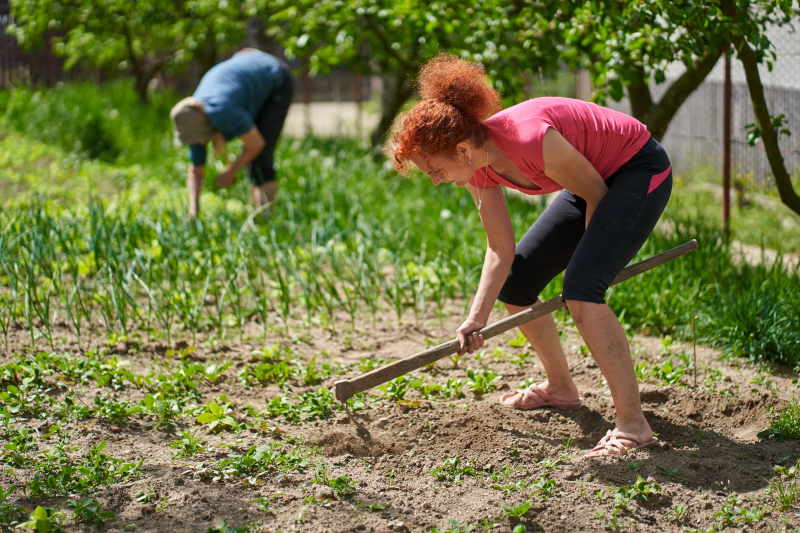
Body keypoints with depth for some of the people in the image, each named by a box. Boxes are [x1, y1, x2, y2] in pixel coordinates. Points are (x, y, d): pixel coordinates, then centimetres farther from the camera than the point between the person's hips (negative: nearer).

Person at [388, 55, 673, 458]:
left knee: (580, 290, -25)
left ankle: (633, 425, -23)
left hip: (642, 171, -9)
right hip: (597, 178, 9)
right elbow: (500, 249, -3)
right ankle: (560, 389, 29)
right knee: (513, 282, 9)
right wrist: (477, 319, -14)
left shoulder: (530, 138, -35)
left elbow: (596, 194, -20)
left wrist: (586, 266, -8)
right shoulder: (479, 168, -9)